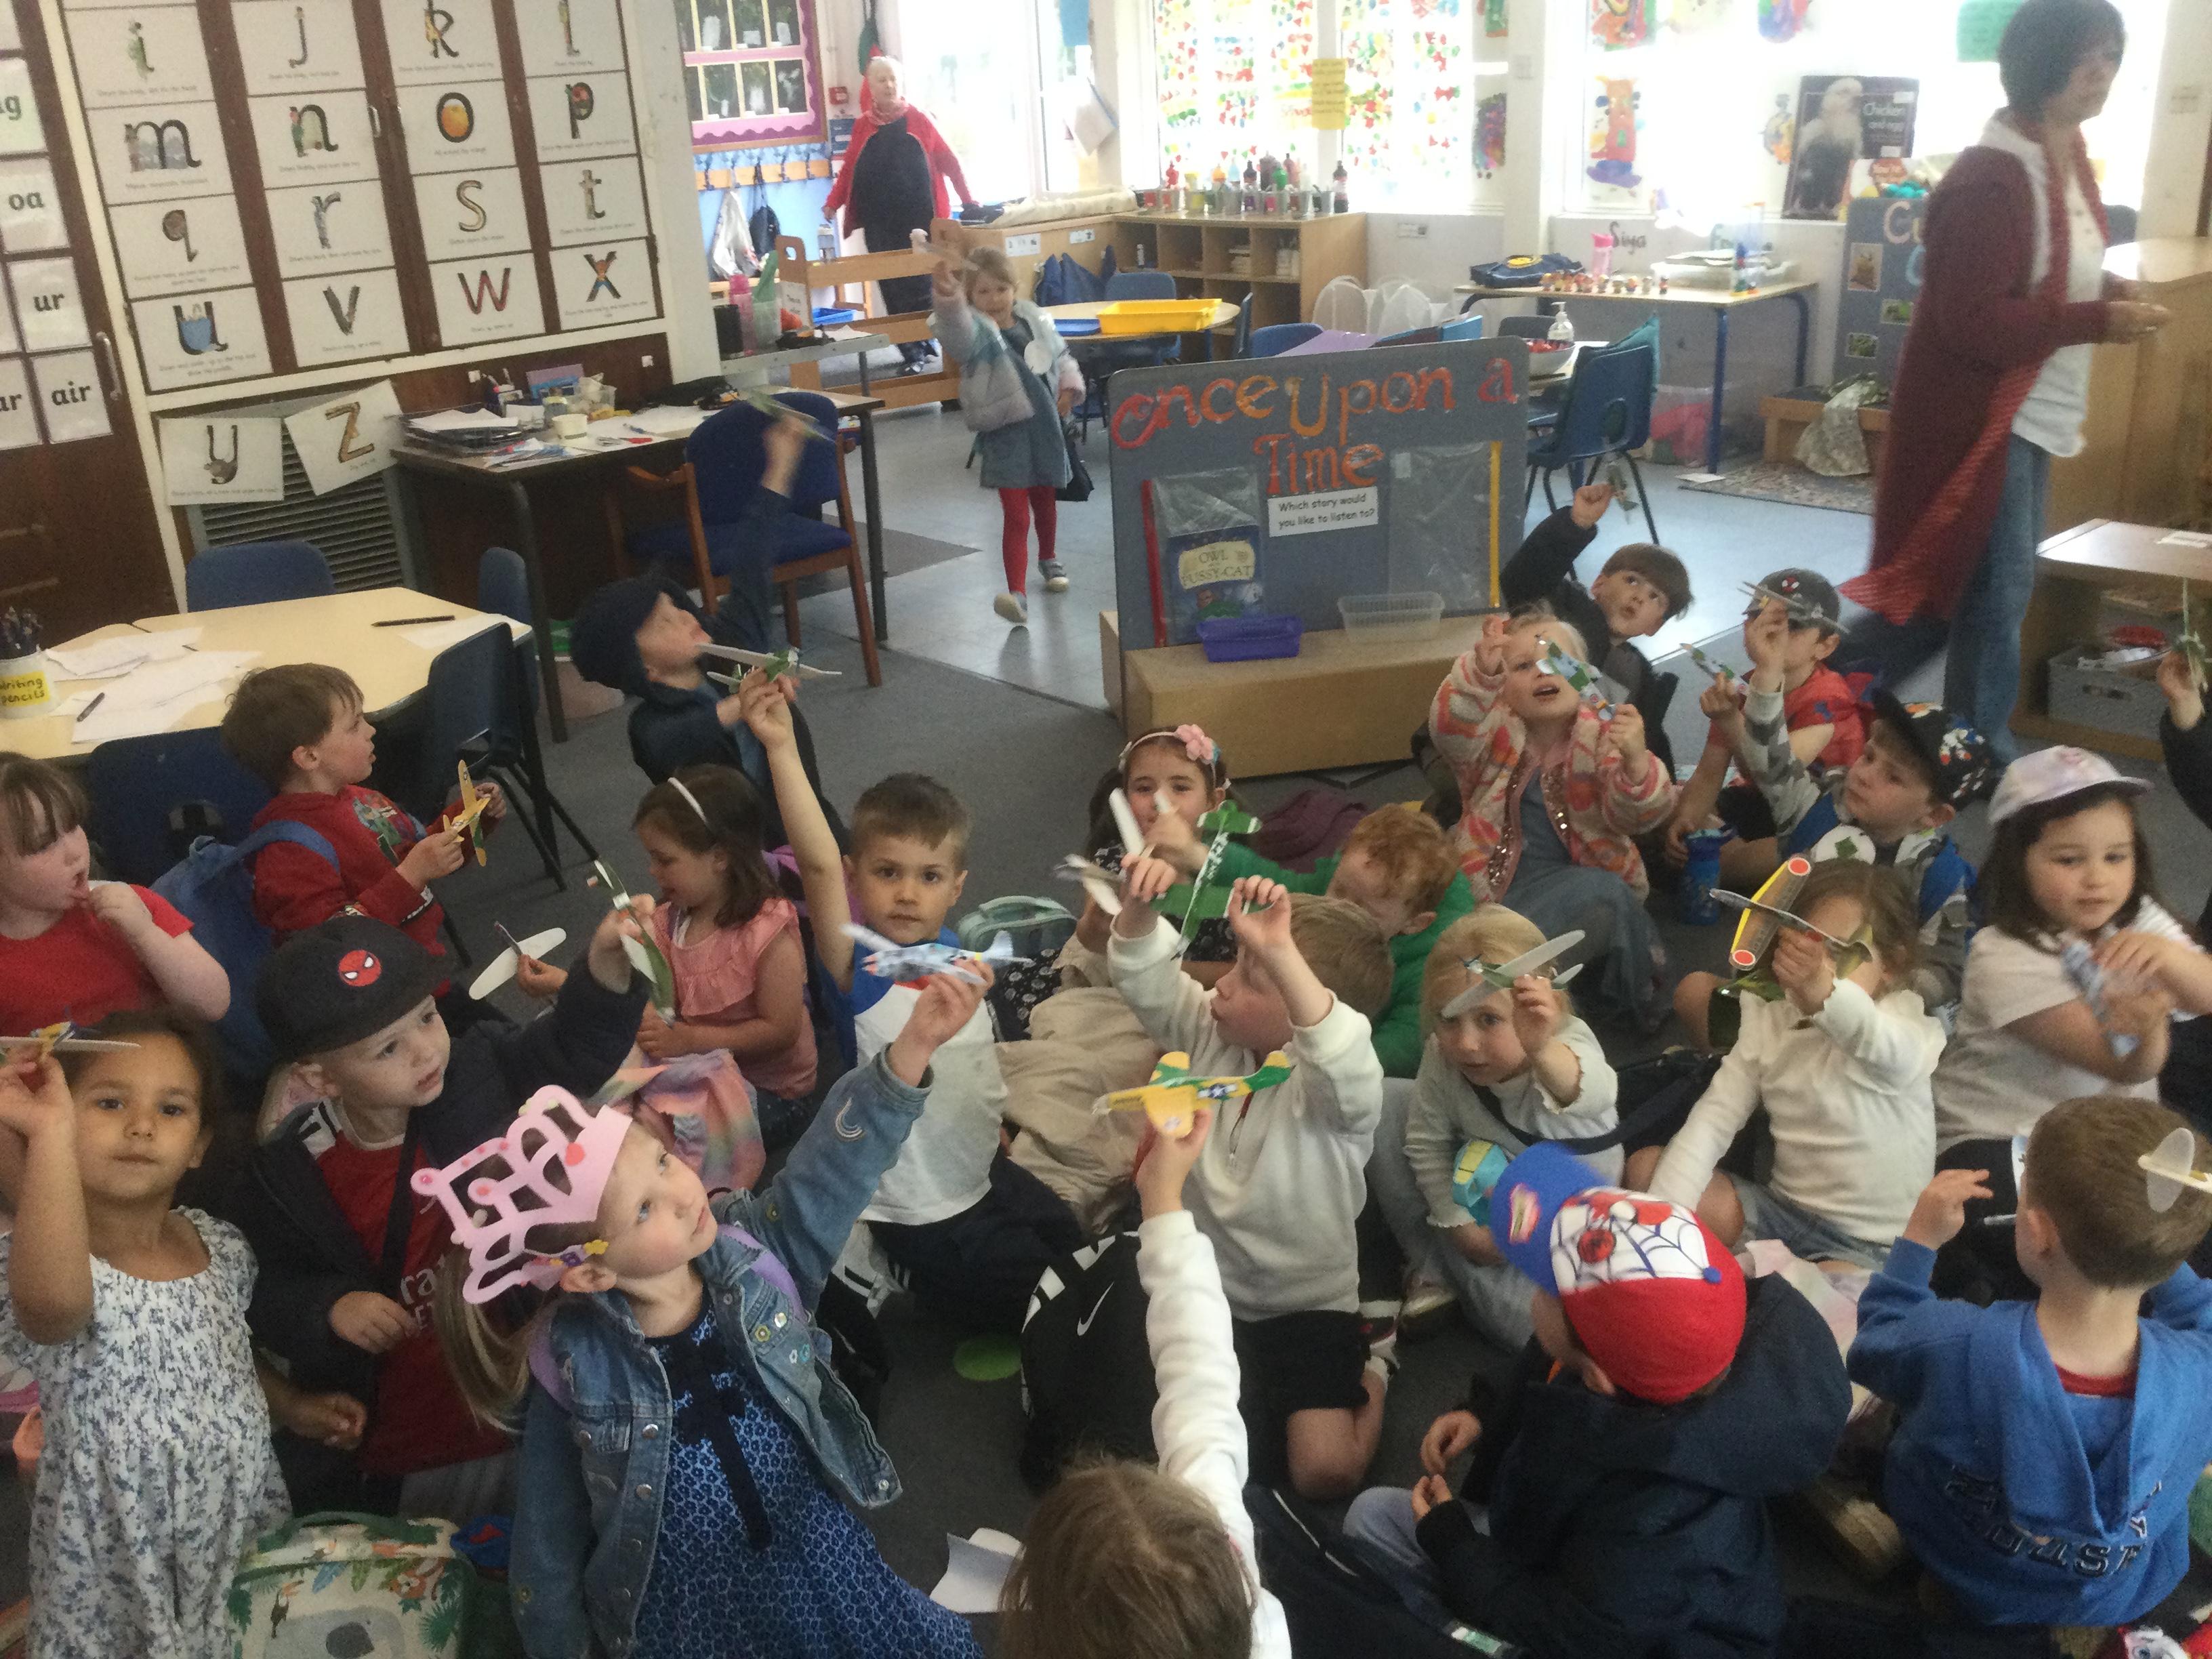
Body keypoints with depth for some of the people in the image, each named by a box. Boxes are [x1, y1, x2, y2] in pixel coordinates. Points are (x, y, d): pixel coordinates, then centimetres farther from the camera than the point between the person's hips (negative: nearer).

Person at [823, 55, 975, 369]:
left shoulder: (919, 120, 4)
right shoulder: (863, 126, 10)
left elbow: (948, 161, 5)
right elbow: (849, 168, 11)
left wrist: (968, 201, 0)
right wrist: (832, 203, 0)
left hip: (919, 220, -1)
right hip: (880, 225, 2)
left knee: (923, 284, -1)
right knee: (894, 288, -2)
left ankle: (926, 342, 14)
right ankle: (912, 353, 3)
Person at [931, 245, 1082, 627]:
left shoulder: (1033, 319, 4)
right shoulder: (973, 328, -12)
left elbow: (1061, 355, 19)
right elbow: (957, 332, -38)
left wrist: (1069, 386, 2)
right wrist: (948, 300, -57)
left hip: (1045, 424, 5)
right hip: (1004, 430, -5)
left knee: (1045, 499, 23)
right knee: (1015, 513, -11)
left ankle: (1049, 560, 48)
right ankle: (1018, 594, -13)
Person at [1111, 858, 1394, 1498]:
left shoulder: (1333, 1089, -23)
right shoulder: (1214, 1035, -5)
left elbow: (1341, 1056, -46)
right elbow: (1149, 983, -10)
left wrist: (1280, 954, -59)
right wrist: (1139, 910, -32)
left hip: (1306, 1302, -5)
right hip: (1200, 1285, 5)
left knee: (1326, 1471, -16)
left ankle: (1367, 1369, 17)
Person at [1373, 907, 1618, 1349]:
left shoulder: (1569, 1046, -36)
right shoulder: (1442, 1057, -26)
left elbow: (1593, 1095, -62)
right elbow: (1425, 1143, -11)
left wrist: (1542, 1050, -83)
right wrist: (1457, 1223, -16)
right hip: (1481, 1181, 3)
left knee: (1527, 1323, -26)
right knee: (1386, 1105, -17)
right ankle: (1436, 1269, -6)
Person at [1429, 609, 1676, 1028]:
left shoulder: (1602, 736, 1)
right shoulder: (1495, 731, 1)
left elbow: (1637, 819, -15)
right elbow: (1449, 729, -23)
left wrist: (1636, 761, -37)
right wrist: (1483, 671, -43)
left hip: (1591, 889, 0)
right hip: (1501, 890, 0)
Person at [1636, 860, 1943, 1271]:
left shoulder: (1907, 1024, -14)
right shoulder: (1769, 1022, 0)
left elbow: (1889, 1050, -41)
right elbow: (1712, 1118, -6)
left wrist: (1824, 992, -65)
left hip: (1869, 1247, -4)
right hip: (1783, 1210, 5)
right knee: (1647, 1165, -9)